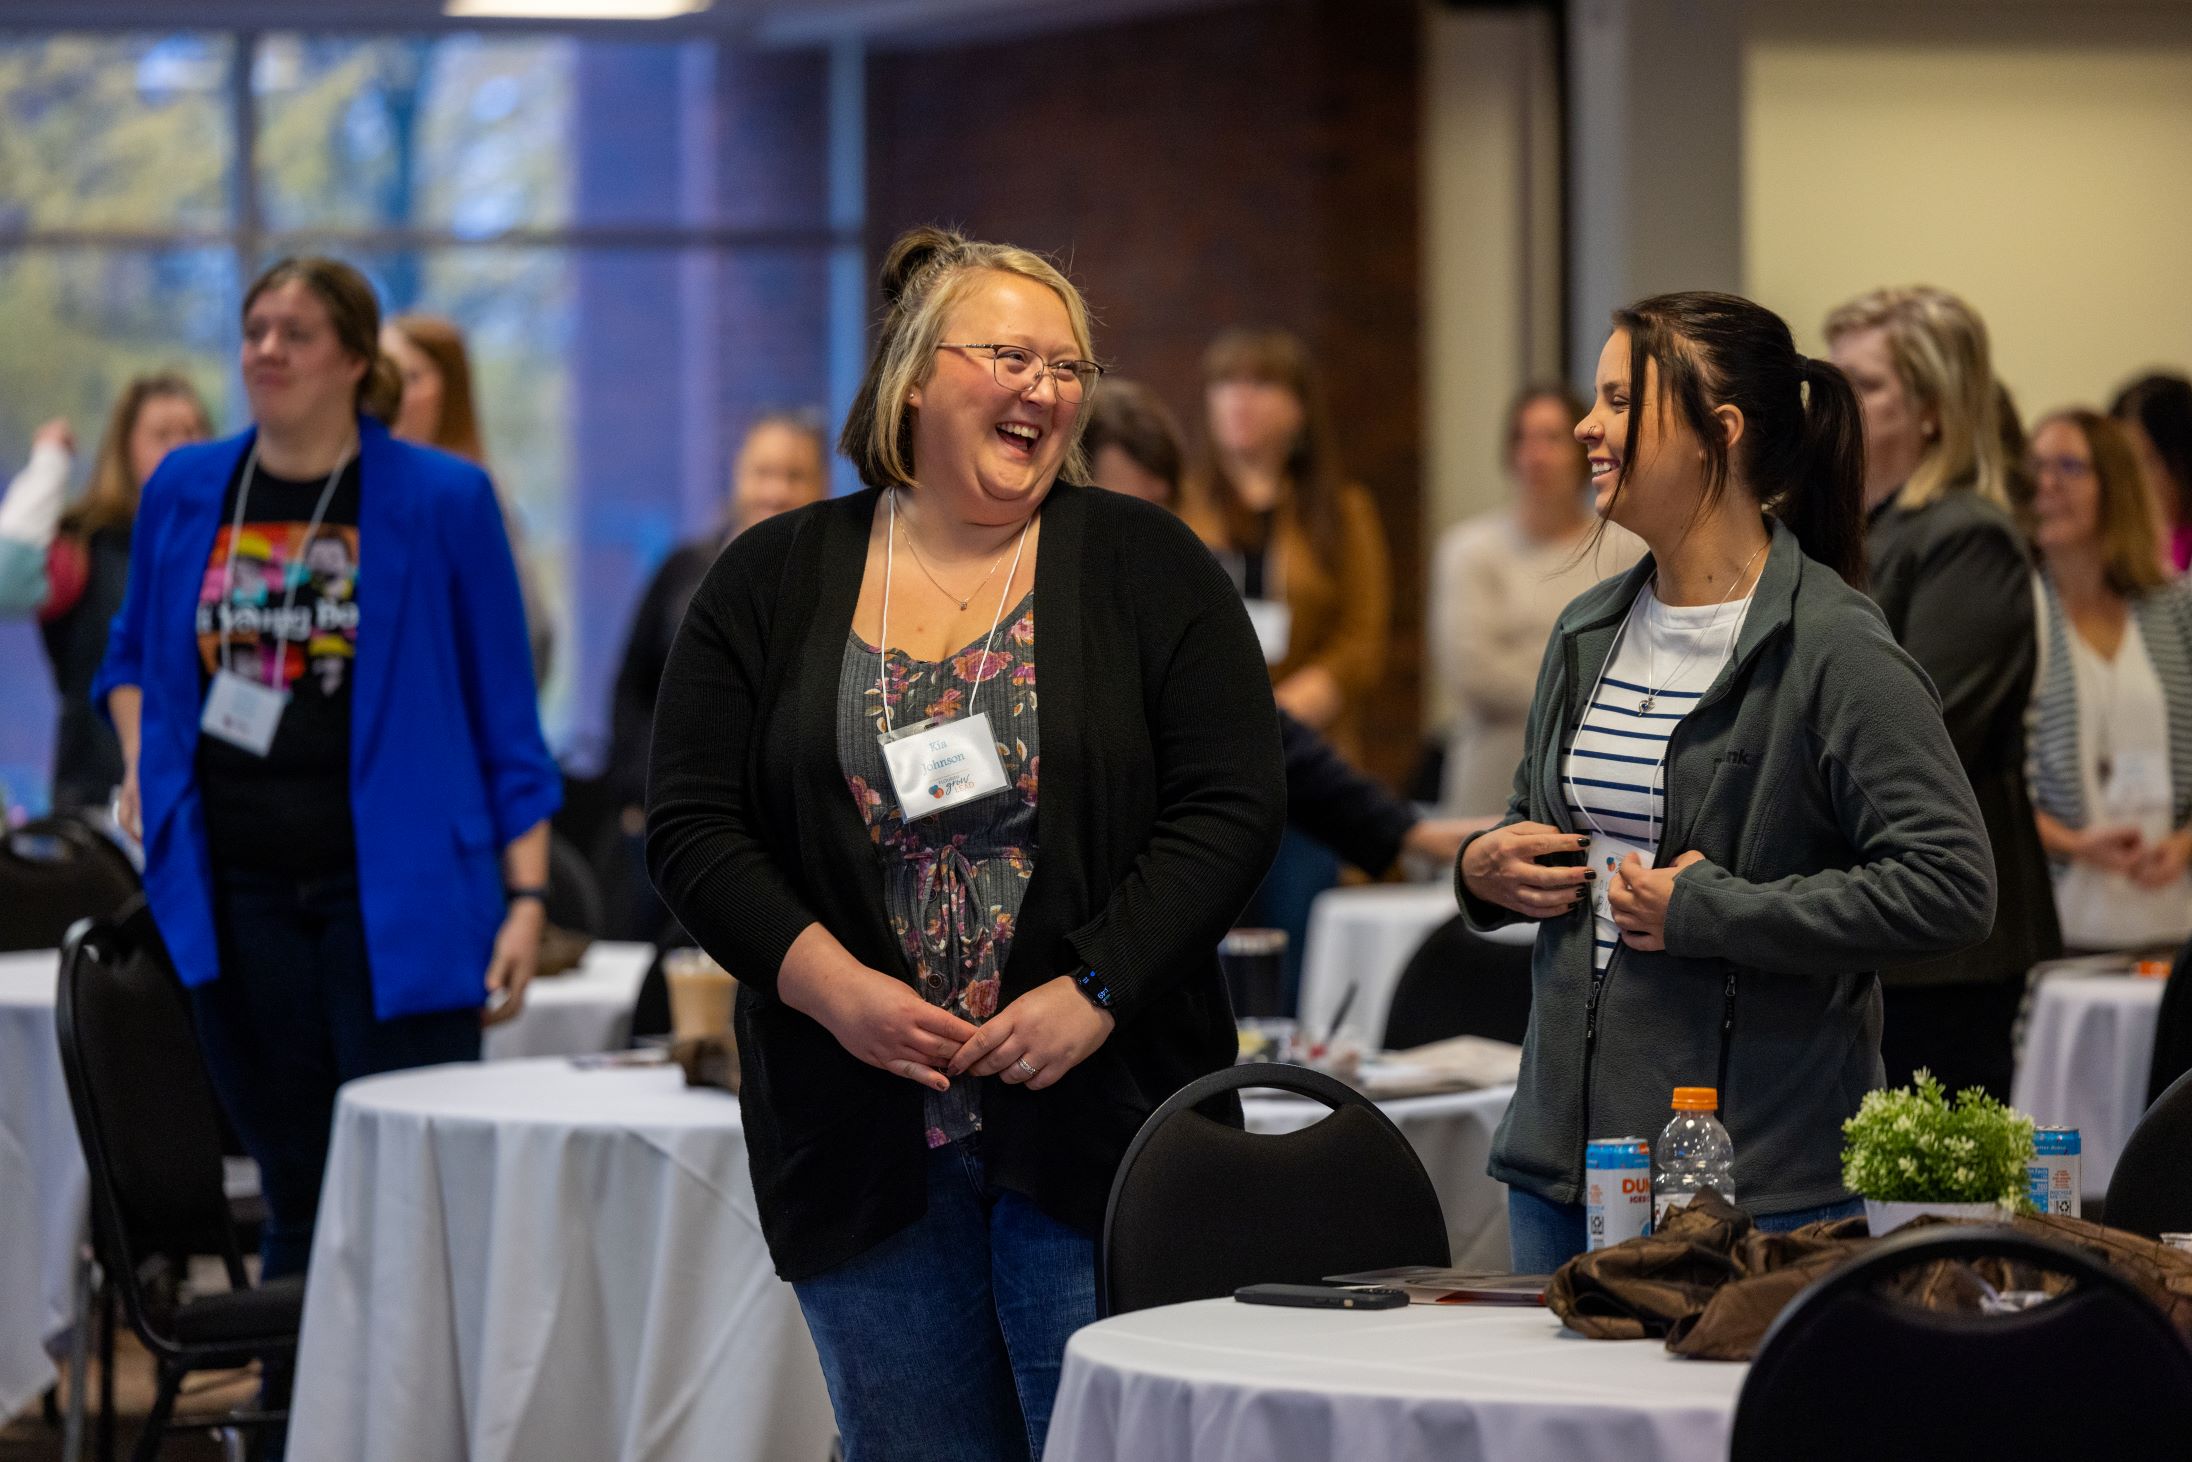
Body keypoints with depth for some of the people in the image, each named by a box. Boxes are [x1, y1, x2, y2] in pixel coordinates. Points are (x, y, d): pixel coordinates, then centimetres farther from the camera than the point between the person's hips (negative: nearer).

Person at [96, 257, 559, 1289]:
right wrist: (141, 759, 7)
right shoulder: (184, 493, 9)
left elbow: (505, 714, 1)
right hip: (236, 888, 3)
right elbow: (131, 655, 26)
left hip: (395, 895, -3)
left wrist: (526, 897, -4)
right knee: (294, 1198, 8)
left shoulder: (442, 499, -2)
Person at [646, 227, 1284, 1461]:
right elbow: (693, 828, 3)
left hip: (1097, 1124, -2)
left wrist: (1093, 991, -14)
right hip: (864, 1145, 2)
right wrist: (832, 984, -11)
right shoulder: (774, 583, 7)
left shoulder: (1146, 569, 4)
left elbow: (1234, 807, -2)